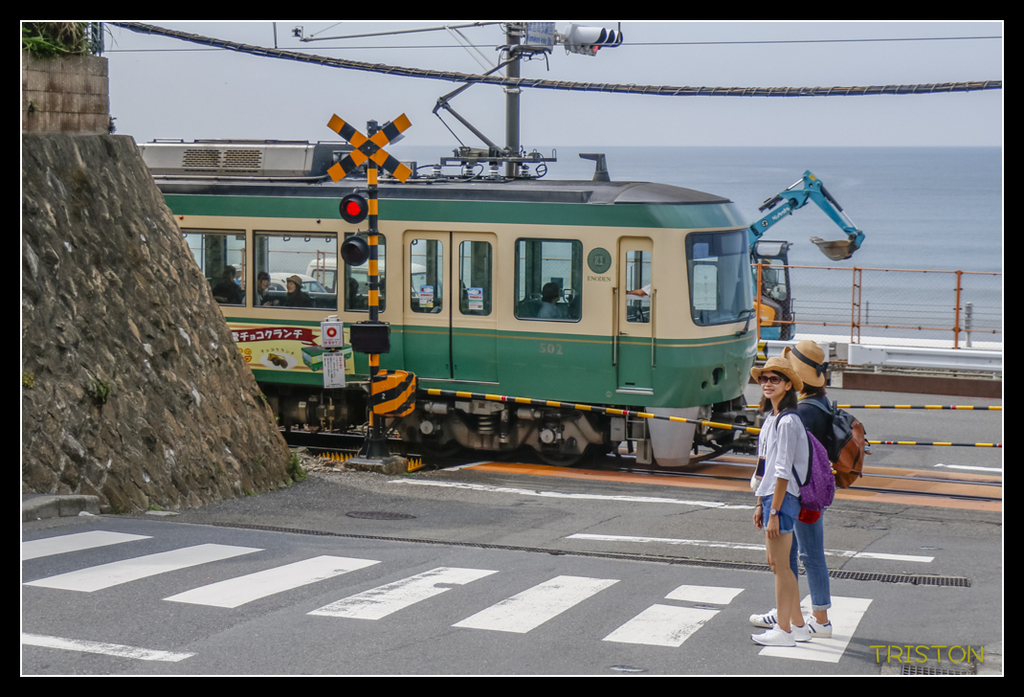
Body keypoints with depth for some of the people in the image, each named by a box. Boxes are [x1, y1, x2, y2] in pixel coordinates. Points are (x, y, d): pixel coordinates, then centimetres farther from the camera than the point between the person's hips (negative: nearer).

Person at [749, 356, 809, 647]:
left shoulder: (788, 421, -17)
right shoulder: (772, 418, 13)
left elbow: (783, 472, -19)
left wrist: (774, 511, -19)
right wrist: (760, 504, 18)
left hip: (783, 499, -10)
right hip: (771, 497, 10)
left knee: (781, 566, -3)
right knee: (776, 564, 15)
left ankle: (783, 631, 5)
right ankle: (798, 626, 24)